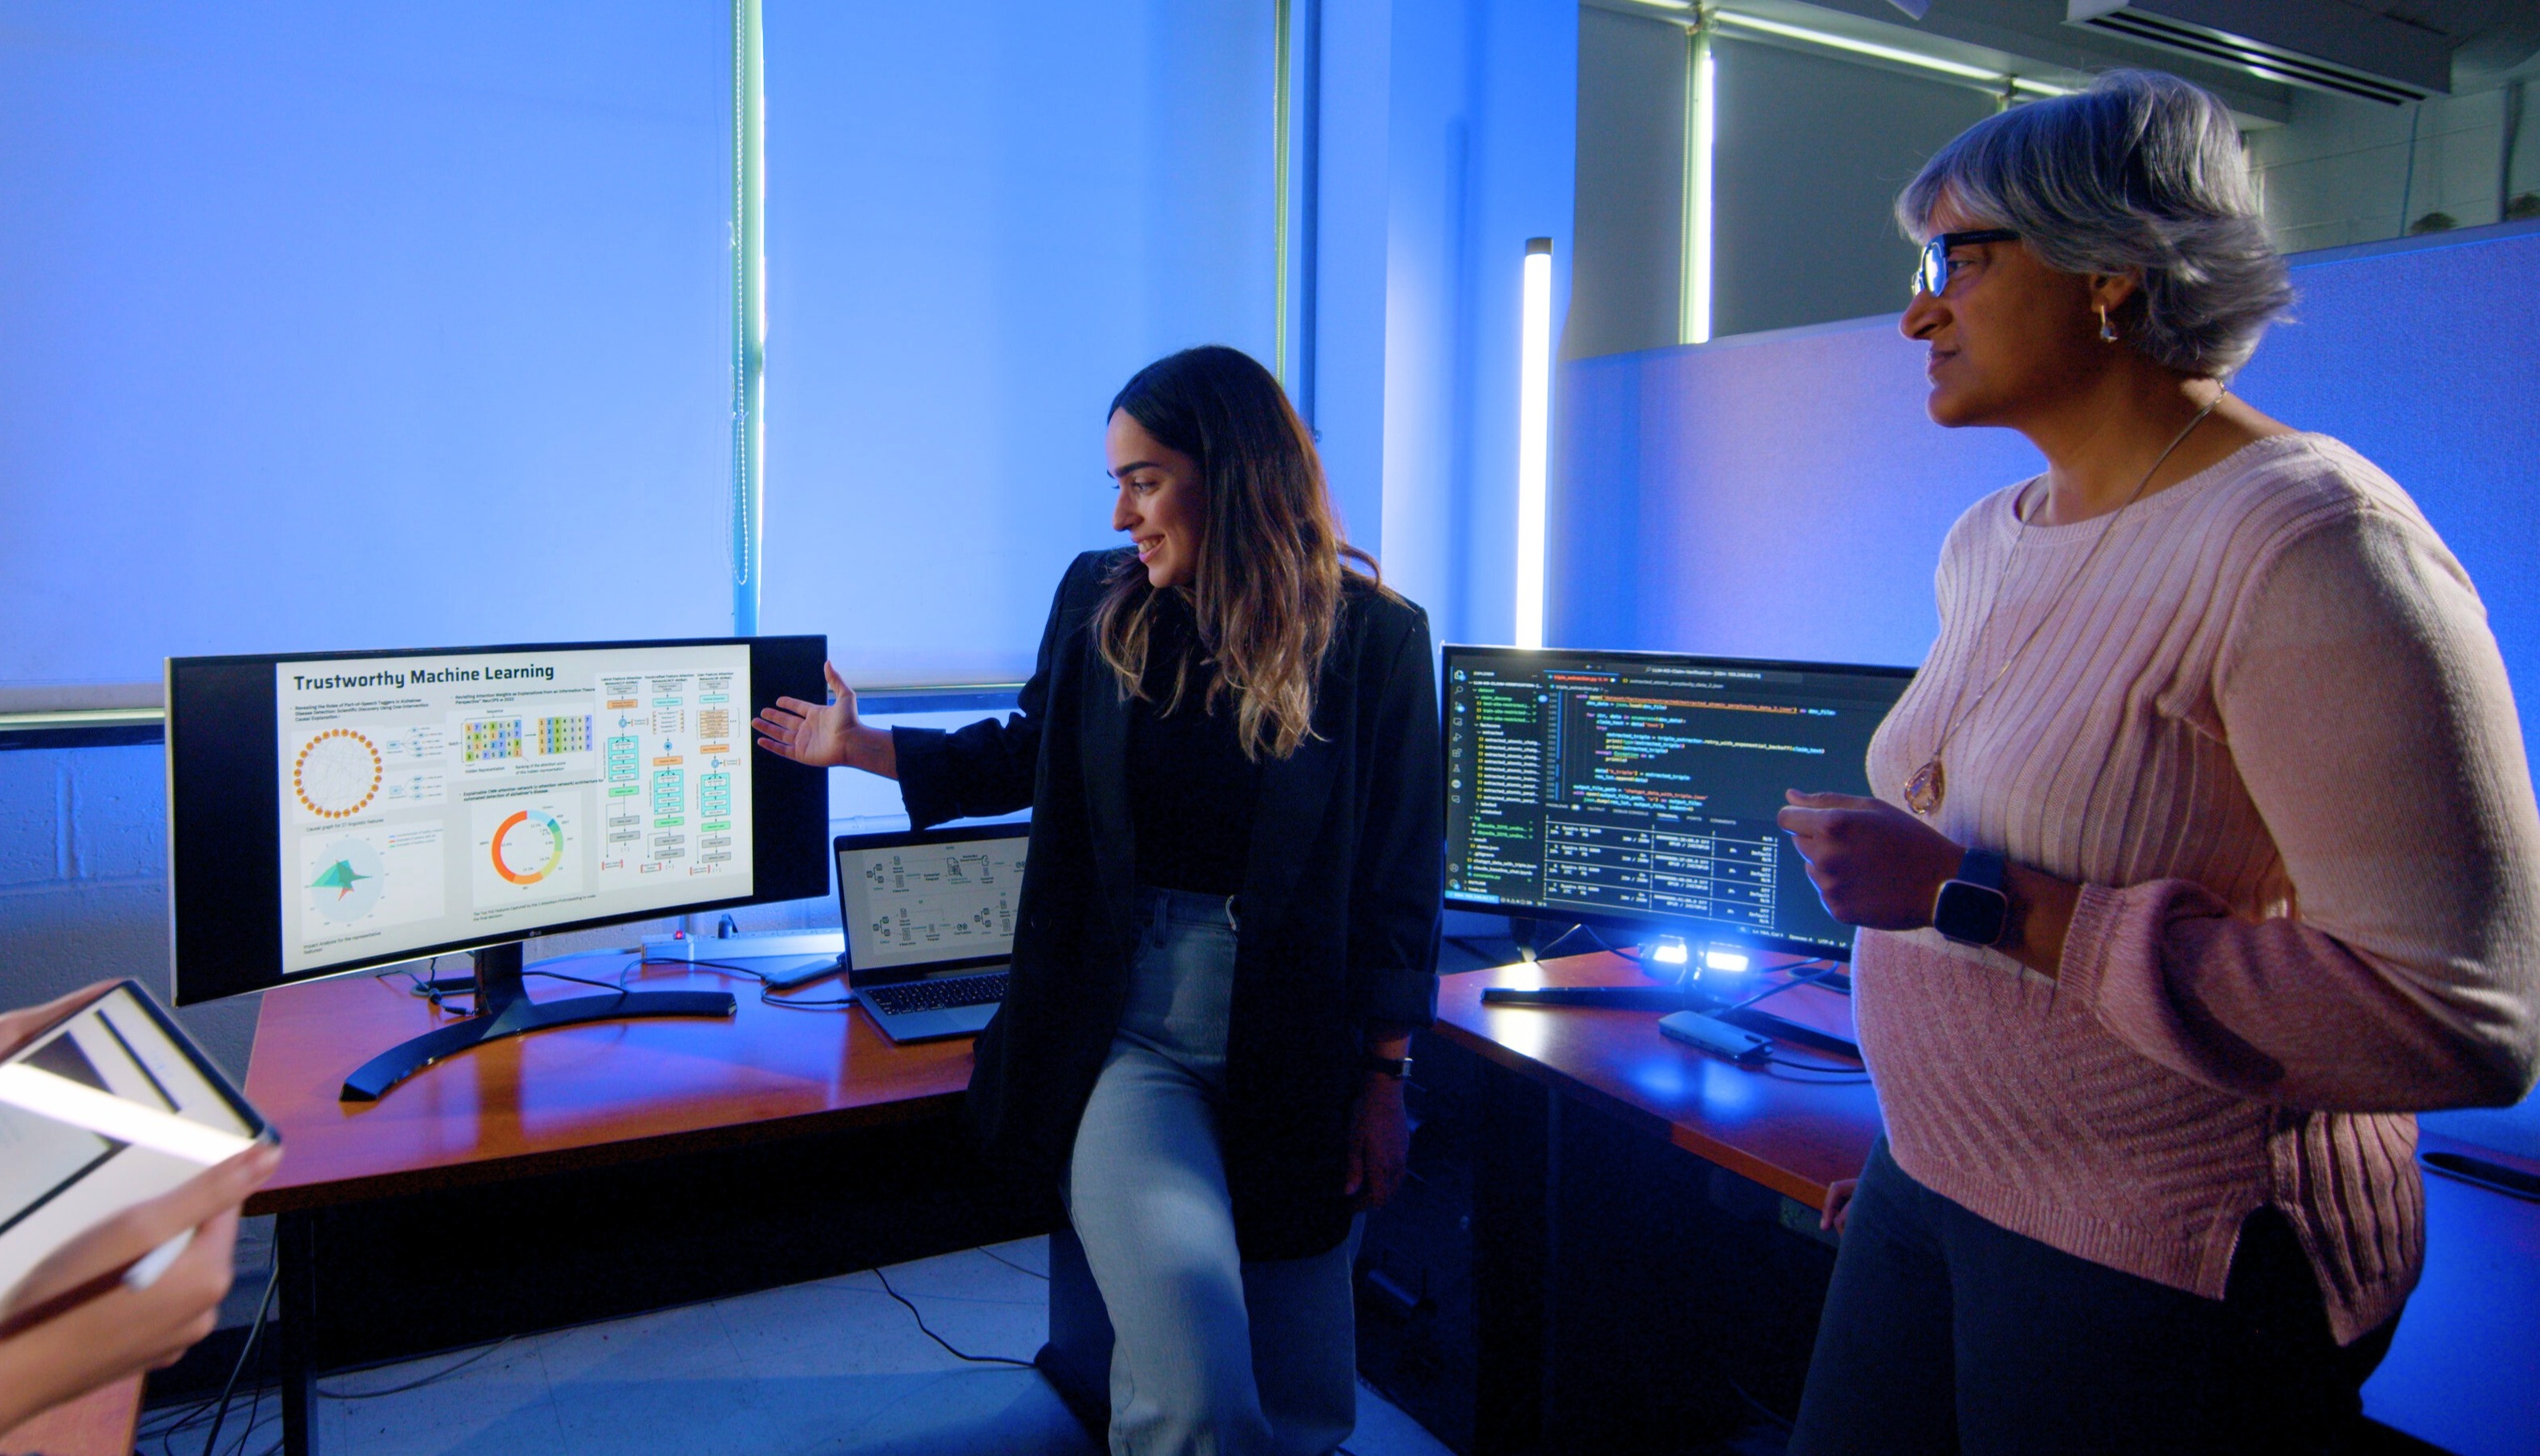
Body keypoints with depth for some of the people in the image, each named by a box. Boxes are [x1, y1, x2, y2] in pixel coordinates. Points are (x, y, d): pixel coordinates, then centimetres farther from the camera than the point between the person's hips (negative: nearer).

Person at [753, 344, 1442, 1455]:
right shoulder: (1098, 601, 3)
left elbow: (1401, 874, 0)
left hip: (1295, 1038, 0)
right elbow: (1025, 757, 21)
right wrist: (854, 745, 20)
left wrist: (1383, 1077, 0)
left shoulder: (1374, 635, -4)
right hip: (1125, 1020, 0)